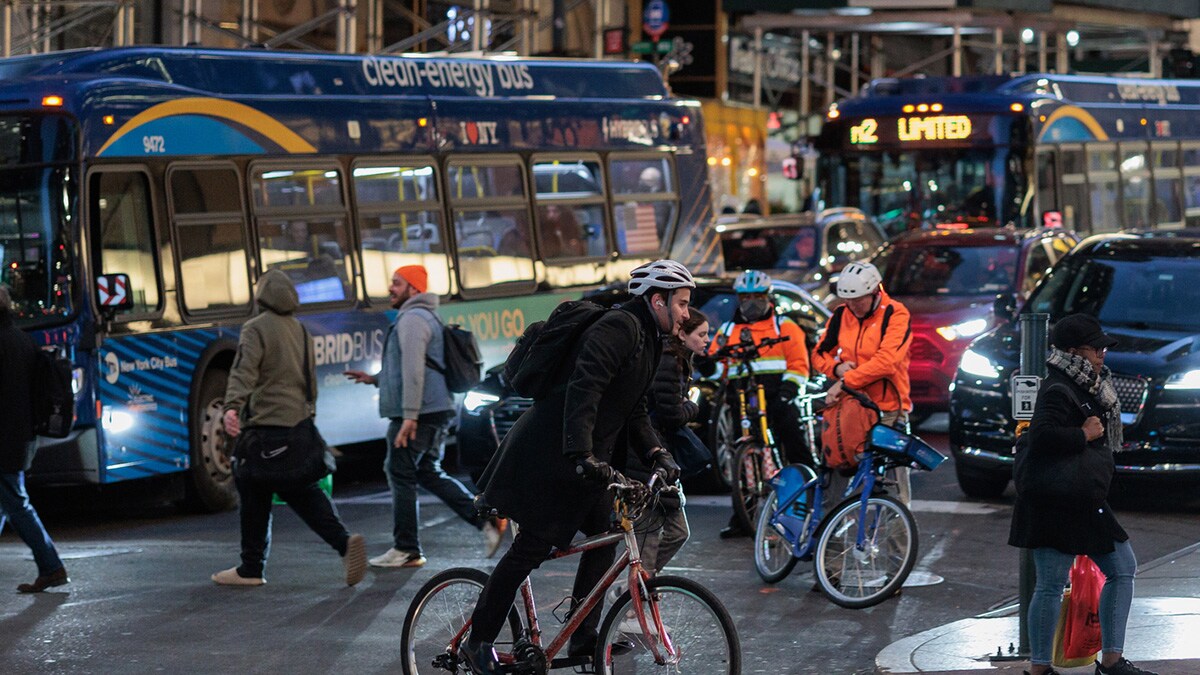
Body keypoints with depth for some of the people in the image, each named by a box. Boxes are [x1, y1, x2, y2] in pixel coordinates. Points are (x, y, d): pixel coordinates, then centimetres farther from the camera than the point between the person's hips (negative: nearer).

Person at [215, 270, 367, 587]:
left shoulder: (256, 328, -8)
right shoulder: (299, 329, 16)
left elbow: (244, 371, -22)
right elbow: (310, 380, 22)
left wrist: (231, 407, -33)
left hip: (265, 424, -7)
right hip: (298, 423, 7)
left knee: (255, 497, 2)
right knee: (303, 492, 7)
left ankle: (251, 569, 8)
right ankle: (344, 542, -13)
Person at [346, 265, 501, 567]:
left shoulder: (413, 319, -12)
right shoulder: (424, 317, 22)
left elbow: (413, 369, -21)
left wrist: (410, 415, -25)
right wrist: (375, 379, 24)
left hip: (419, 414, -10)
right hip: (437, 411, 10)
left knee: (401, 474, -3)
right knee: (428, 473, 15)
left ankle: (406, 550, 1)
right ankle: (486, 519, 8)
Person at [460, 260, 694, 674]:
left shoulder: (649, 341, 15)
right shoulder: (618, 328, -18)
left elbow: (634, 411, 17)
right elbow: (583, 388, -30)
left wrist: (656, 454, 0)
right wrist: (581, 454, -39)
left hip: (588, 460, 10)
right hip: (552, 457, -10)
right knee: (532, 548, -6)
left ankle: (584, 640, 11)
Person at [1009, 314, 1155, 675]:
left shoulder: (1084, 387, 14)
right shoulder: (1058, 392, -17)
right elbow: (1042, 436, -33)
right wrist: (1084, 434, -22)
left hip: (1082, 501, 11)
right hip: (1054, 505, -11)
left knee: (1123, 568, 13)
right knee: (1051, 585, -7)